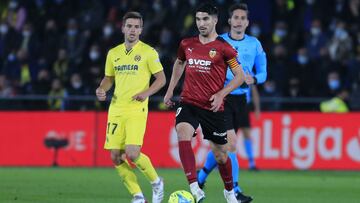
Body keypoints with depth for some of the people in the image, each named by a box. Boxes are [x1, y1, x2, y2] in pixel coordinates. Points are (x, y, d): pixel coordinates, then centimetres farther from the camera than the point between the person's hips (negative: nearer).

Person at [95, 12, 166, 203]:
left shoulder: (148, 52, -2)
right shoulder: (113, 53, 12)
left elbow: (161, 79, -1)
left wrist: (146, 92, -16)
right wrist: (101, 89, 2)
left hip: (137, 110, -5)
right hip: (116, 110, 5)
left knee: (132, 154, -19)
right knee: (115, 157, -1)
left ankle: (156, 182, 9)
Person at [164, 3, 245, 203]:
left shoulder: (223, 48, -6)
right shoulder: (187, 44, 6)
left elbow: (239, 76, -2)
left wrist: (221, 94, -13)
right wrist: (170, 90, 22)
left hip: (213, 107, -2)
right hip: (188, 102, 2)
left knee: (220, 154, 8)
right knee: (183, 134, -28)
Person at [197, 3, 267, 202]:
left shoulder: (254, 44, 6)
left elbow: (262, 73, 9)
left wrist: (253, 79, -12)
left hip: (240, 99, 4)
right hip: (221, 98, -4)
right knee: (230, 143, -14)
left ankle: (201, 177, 32)